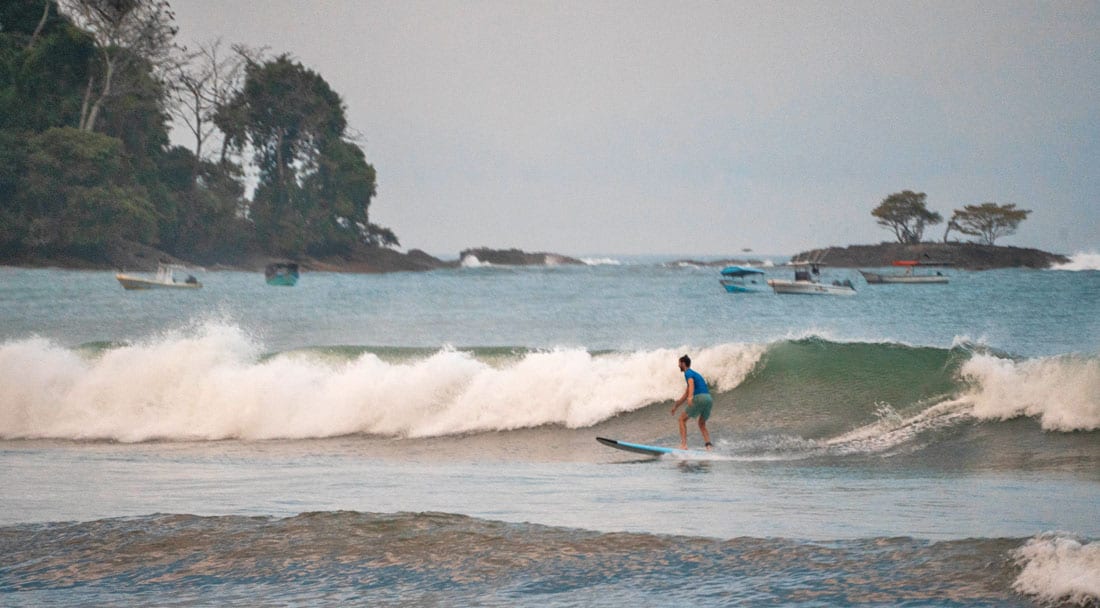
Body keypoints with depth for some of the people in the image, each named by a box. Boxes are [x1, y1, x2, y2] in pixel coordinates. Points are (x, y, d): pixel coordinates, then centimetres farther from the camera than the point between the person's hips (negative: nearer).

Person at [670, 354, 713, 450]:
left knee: (682, 419, 6)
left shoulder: (688, 373, 4)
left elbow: (691, 384, -19)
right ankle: (709, 444, -1)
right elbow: (686, 395, 38)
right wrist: (676, 406, 43)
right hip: (709, 398, 8)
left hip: (699, 398, -8)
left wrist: (690, 397, -36)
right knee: (702, 424, 22)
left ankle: (683, 444, -7)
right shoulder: (695, 374, 32)